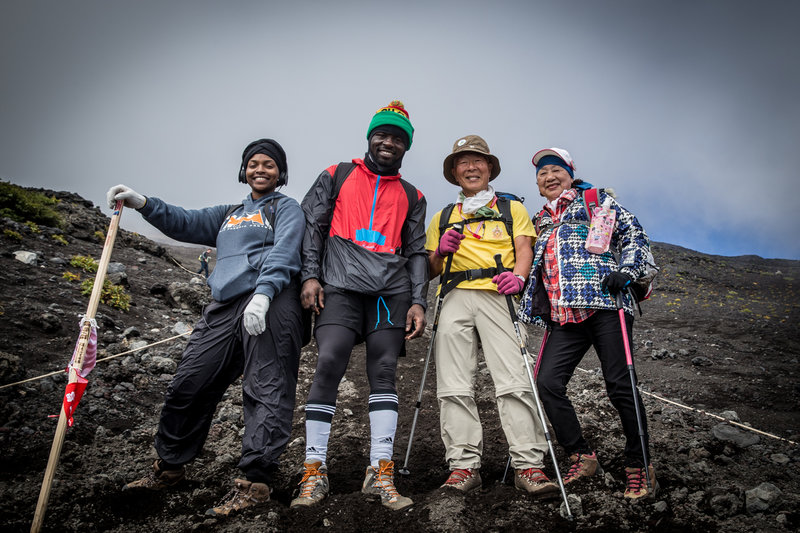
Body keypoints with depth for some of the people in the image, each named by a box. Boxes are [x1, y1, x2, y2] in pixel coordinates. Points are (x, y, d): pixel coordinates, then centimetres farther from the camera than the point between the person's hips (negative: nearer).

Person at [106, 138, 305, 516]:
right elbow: (187, 223, 17)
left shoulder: (286, 208, 10)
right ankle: (168, 467, 21)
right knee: (189, 383, 6)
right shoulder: (229, 215, 30)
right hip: (224, 307, 7)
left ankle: (255, 482, -8)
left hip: (270, 304, -6)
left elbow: (283, 252, -8)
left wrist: (263, 292, -24)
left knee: (265, 389, -9)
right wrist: (143, 204, 2)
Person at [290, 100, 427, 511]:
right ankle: (314, 471, -7)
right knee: (329, 365, -14)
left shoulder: (411, 196, 21)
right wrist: (310, 275, -5)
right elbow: (311, 226, 8)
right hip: (340, 285, -2)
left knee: (384, 372, -3)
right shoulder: (336, 177, 16)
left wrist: (418, 301, 4)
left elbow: (415, 252, 16)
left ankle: (380, 472, 0)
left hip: (391, 290, 3)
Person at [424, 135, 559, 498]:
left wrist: (518, 276, -14)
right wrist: (440, 251, 0)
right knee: (454, 386, -8)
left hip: (497, 294, -2)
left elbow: (524, 249, 8)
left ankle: (528, 465, -12)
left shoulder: (512, 208, 22)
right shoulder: (443, 217, 26)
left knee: (514, 380, -15)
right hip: (456, 297, 2)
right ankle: (464, 465, -4)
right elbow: (429, 270, 23)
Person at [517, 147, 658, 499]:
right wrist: (526, 311, 22)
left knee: (619, 385, -6)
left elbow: (635, 235, 5)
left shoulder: (598, 200, 13)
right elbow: (536, 271, 31)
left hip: (605, 304, -5)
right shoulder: (541, 222, 27)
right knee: (547, 382, -9)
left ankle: (639, 466, 10)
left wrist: (626, 271, -11)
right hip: (564, 316, 5)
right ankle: (582, 457, 5)